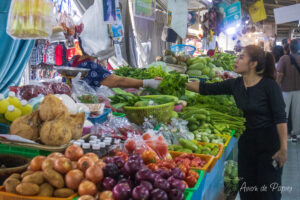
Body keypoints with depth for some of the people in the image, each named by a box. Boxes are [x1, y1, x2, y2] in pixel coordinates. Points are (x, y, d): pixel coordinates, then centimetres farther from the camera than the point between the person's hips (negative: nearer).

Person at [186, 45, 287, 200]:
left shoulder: (269, 85, -15)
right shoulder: (235, 84, -1)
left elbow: (280, 118, -16)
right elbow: (205, 89, -1)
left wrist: (283, 148, -18)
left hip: (269, 145, -5)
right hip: (246, 142, 5)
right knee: (246, 188, 15)